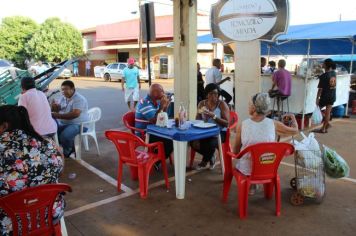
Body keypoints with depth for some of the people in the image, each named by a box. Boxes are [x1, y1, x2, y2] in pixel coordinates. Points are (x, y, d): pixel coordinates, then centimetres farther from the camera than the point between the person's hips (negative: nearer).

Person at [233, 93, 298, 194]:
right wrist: (292, 117, 24)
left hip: (246, 169, -1)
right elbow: (295, 130, 5)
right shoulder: (274, 124, -14)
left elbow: (236, 151, -7)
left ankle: (251, 185, 40)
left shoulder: (242, 125, -18)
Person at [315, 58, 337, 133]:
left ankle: (327, 124, 11)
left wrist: (317, 98, -13)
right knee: (328, 112, 10)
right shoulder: (334, 73, 1)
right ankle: (324, 128, 15)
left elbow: (320, 88, -18)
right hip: (333, 96, 6)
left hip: (325, 96, -6)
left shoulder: (323, 76, -19)